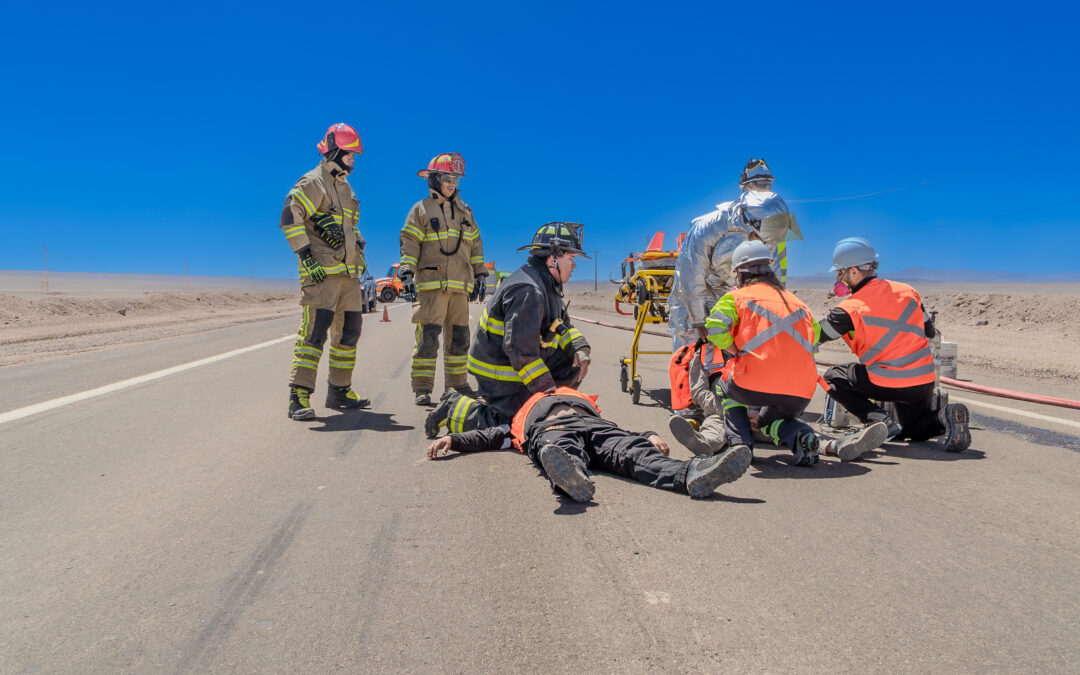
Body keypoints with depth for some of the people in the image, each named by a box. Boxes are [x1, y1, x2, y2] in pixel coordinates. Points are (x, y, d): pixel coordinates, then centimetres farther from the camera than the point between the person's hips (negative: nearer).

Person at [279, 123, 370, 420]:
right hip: (321, 273, -9)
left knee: (349, 332, 11)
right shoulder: (313, 183, -6)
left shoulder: (346, 187, 21)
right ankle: (299, 397, -15)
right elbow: (289, 219, -15)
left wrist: (360, 250, 21)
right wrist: (307, 257, -20)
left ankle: (340, 392, 22)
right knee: (314, 331, -15)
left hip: (348, 273, 9)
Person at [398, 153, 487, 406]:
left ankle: (457, 383, 21)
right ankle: (422, 388, -7)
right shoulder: (421, 209, 5)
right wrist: (407, 273, -12)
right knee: (428, 336, -11)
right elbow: (409, 243, -1)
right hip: (430, 284, -5)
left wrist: (480, 275, 20)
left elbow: (475, 244, 24)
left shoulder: (465, 211, 20)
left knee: (458, 336, 9)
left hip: (460, 285, 5)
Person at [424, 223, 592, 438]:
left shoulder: (547, 286, 8)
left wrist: (580, 347, -5)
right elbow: (519, 349, -31)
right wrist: (548, 389, -28)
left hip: (523, 364, 10)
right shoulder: (527, 291, -26)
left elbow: (562, 327, 17)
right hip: (498, 374, -10)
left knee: (574, 362, 5)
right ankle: (453, 407, 4)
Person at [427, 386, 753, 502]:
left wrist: (649, 436, 8)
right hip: (550, 431, -2)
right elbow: (488, 436, 29)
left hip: (594, 423, 2)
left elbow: (623, 434, 28)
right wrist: (452, 439, 12)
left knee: (633, 450, -31)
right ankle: (572, 480, -76)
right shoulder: (521, 417, 43)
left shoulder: (584, 401, 44)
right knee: (563, 454, -40)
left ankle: (693, 472, -59)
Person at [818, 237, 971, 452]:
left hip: (888, 384, -6)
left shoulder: (850, 309, -13)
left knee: (832, 377, 14)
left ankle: (877, 418, -3)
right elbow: (930, 332, 14)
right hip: (925, 381, 7)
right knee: (914, 431, 30)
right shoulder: (906, 290, 5)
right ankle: (944, 414, -3)